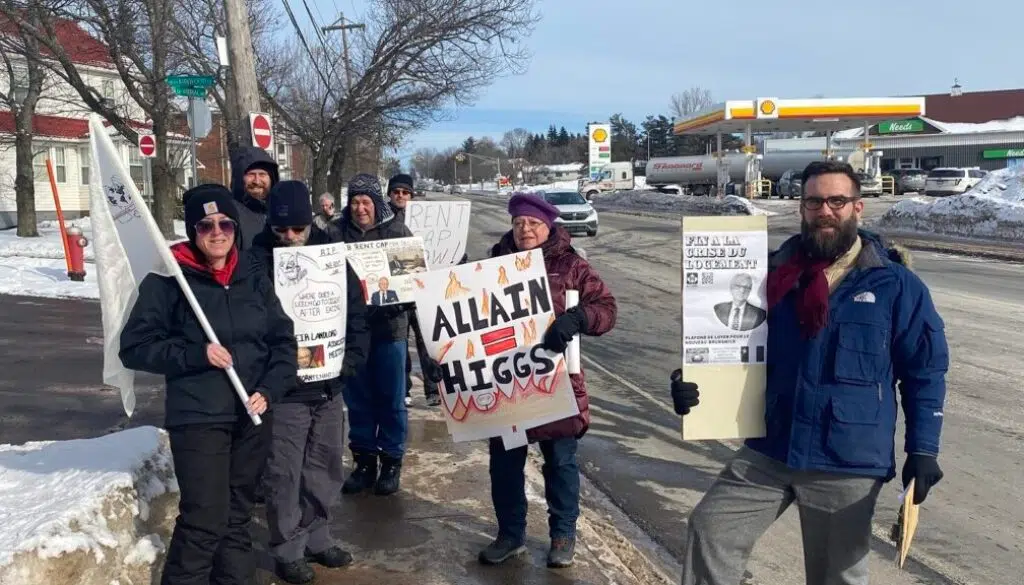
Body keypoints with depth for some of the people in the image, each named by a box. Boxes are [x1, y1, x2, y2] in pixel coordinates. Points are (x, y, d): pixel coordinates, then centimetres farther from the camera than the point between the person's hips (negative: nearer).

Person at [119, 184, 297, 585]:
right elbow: (134, 347, -5)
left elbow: (283, 338, 9)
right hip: (197, 418, -4)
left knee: (238, 515, 15)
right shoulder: (168, 279, -6)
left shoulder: (253, 276, 6)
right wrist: (195, 354, -17)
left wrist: (269, 390, -5)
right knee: (204, 520, -8)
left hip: (252, 416, 5)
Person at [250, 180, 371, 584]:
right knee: (284, 475, 5)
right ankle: (288, 550, 23)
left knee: (325, 469, 17)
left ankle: (316, 539, 35)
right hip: (283, 389, -4)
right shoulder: (257, 261, -12)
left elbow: (356, 315, 3)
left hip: (329, 386, 4)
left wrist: (349, 361, -9)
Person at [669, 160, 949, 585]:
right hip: (768, 451, 3)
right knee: (710, 528, 1)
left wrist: (922, 449, -6)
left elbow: (925, 370, -2)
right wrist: (694, 384, -7)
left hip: (849, 462, -2)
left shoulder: (895, 284, -6)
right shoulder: (774, 272, 2)